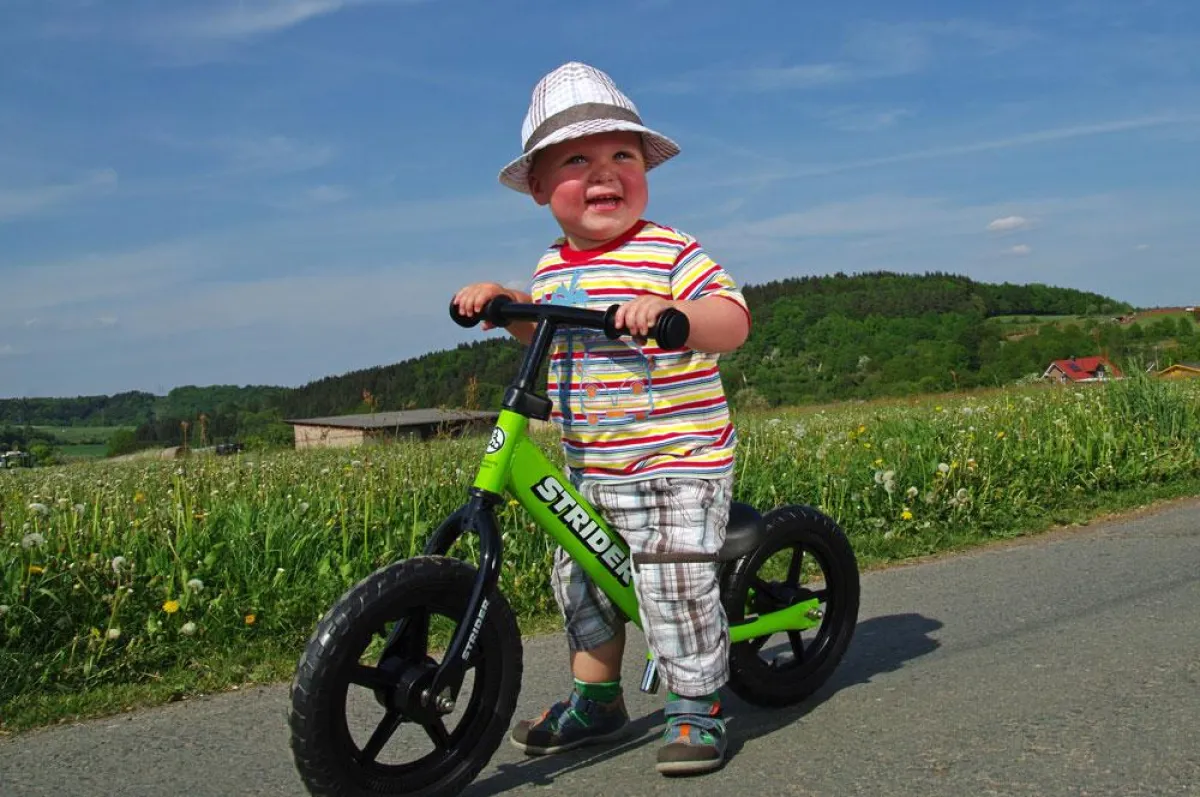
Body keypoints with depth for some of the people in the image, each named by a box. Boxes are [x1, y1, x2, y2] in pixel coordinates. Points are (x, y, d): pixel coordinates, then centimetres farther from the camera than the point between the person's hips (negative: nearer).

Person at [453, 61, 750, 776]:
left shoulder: (671, 253, -11)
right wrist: (505, 303, 12)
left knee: (675, 584, -8)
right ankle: (596, 702, 35)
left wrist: (670, 312, -37)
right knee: (581, 581, 16)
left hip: (679, 460, -7)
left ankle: (697, 712, 14)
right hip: (589, 469, 7)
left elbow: (733, 320, -20)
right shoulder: (551, 268, 10)